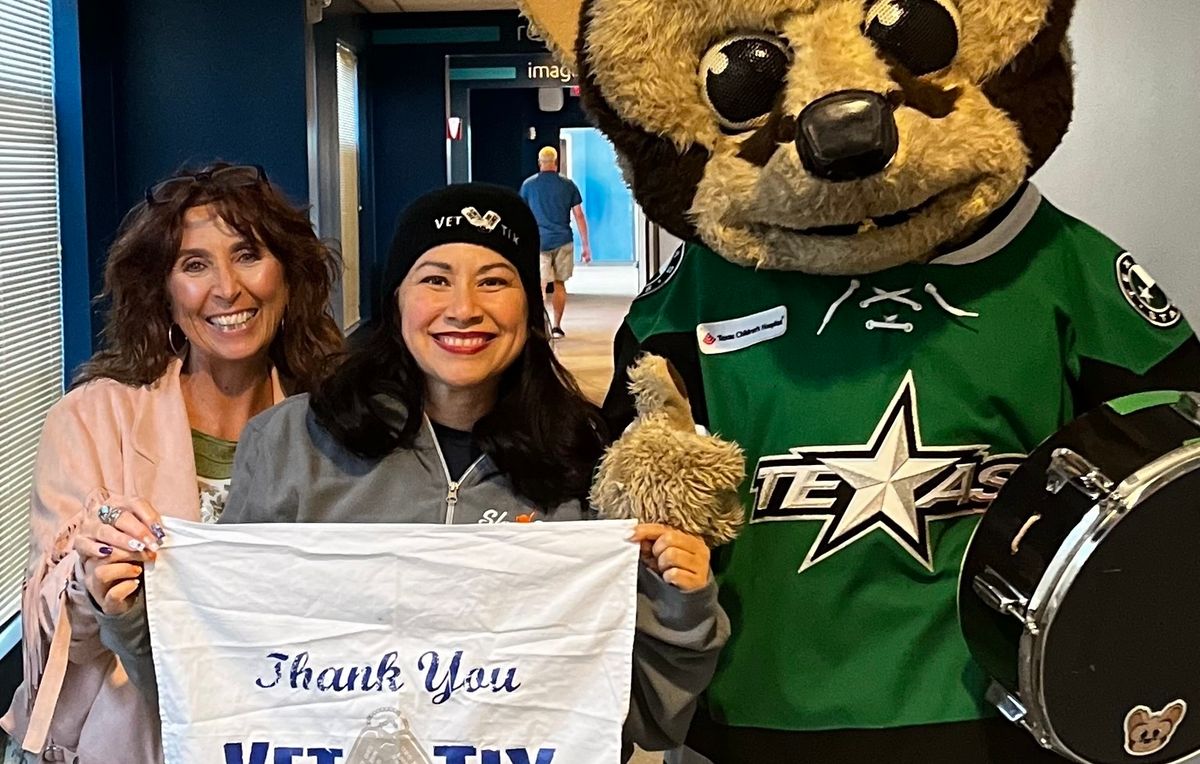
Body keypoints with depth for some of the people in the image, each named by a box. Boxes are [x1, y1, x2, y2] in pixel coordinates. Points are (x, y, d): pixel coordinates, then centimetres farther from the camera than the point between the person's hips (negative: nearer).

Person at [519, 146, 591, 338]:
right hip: (563, 241, 1)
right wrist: (586, 245, 6)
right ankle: (557, 327, 18)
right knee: (559, 283, 14)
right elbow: (579, 216, 2)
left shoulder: (528, 184, 3)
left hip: (538, 241, -1)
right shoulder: (568, 185, 3)